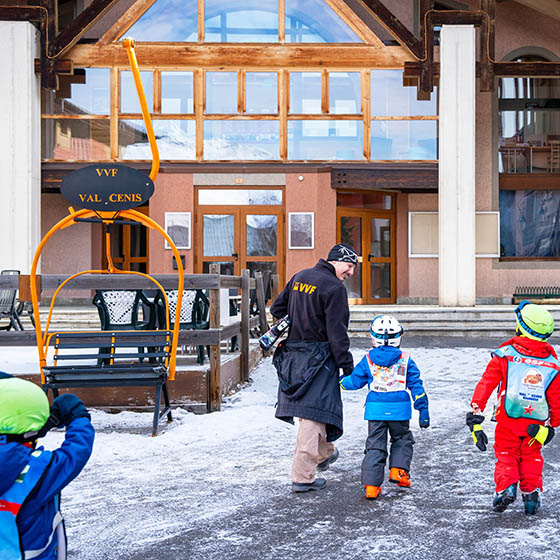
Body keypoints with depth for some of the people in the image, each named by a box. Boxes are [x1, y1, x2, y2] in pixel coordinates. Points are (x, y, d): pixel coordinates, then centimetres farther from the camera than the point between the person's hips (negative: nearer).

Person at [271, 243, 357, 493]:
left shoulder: (299, 277, 12)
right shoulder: (335, 288, -12)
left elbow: (276, 309, 18)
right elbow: (337, 333, -16)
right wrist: (347, 366, -11)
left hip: (291, 356, 8)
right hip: (318, 357, -8)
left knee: (309, 408, 23)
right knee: (313, 414, -6)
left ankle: (324, 453, 42)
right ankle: (302, 477, -6)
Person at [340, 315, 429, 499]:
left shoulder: (368, 359, 1)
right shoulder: (405, 359, 1)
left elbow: (355, 381, 9)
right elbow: (416, 385, 2)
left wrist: (341, 381, 30)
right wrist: (423, 409, 7)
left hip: (375, 408, 1)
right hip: (399, 408, -1)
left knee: (375, 445, 7)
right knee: (402, 439, 22)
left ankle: (371, 484, 2)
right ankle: (398, 470, 5)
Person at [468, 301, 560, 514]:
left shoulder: (505, 354, -7)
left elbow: (486, 383, -10)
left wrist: (475, 414, -8)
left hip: (508, 420, -2)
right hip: (536, 424, 2)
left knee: (506, 455, 13)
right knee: (531, 457, 20)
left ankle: (506, 485, -10)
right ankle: (531, 492, 8)